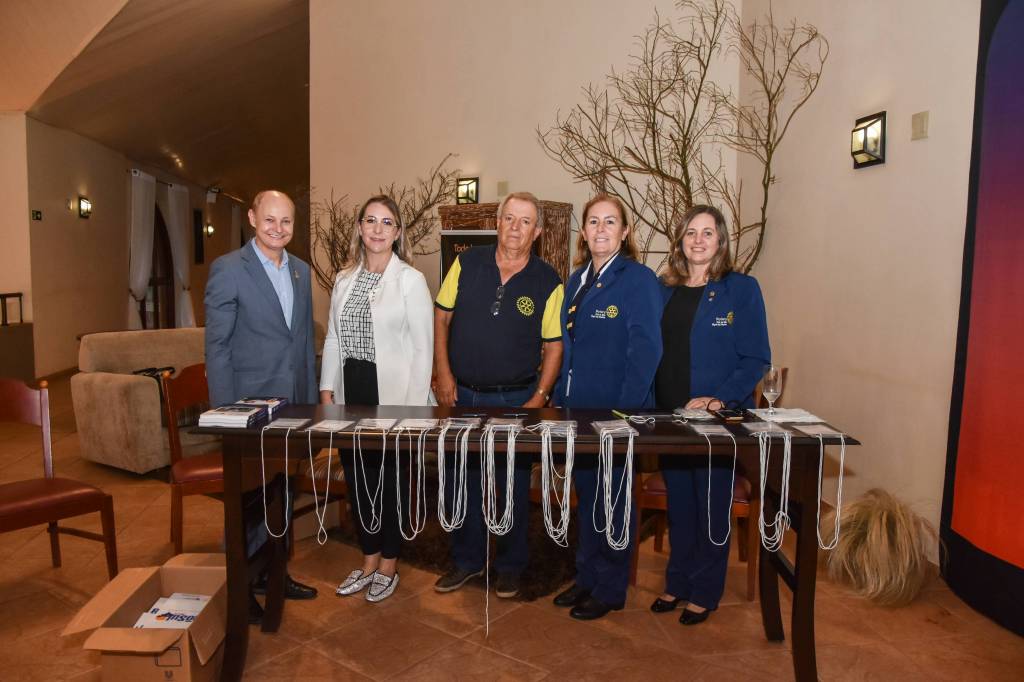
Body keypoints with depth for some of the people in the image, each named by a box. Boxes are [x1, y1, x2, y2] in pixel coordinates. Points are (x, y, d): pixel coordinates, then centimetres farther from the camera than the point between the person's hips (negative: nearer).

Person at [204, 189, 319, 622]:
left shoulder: (300, 271, 9)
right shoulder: (228, 270, -9)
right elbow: (216, 345, -10)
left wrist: (311, 397, 11)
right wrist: (225, 412, -13)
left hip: (294, 403, 6)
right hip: (250, 404, -6)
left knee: (283, 493, 17)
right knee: (249, 496, 5)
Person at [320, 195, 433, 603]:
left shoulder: (410, 280, -7)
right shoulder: (344, 279, 9)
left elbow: (423, 347, -9)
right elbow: (333, 339, 12)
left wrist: (412, 406, -13)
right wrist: (327, 392, 5)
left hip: (392, 394, -5)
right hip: (351, 394, 5)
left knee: (390, 481, 7)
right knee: (357, 478, 13)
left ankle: (388, 566, 27)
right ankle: (369, 560, 32)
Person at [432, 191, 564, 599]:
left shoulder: (547, 282, -6)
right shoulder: (467, 265, -1)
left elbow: (553, 346, -3)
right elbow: (441, 318, 3)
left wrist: (538, 399, -11)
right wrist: (443, 374, -4)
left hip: (516, 399, -2)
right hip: (462, 394, 2)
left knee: (513, 485, 11)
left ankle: (510, 565, 32)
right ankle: (467, 560, 34)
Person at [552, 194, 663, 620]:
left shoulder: (639, 279, -11)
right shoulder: (576, 281, 11)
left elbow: (646, 351, -17)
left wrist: (624, 411, -22)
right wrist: (561, 400, 7)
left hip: (617, 412, -7)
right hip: (578, 408, 7)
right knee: (586, 495, 17)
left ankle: (610, 589, 25)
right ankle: (587, 577, 33)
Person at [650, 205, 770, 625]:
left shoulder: (741, 290, -5)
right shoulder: (665, 290, 7)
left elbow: (756, 359, -7)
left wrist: (718, 399, -18)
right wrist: (653, 406, -1)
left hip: (719, 419, -4)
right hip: (669, 417, 4)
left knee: (711, 507, 8)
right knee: (678, 503, 15)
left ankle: (704, 592, 25)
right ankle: (677, 582, 32)